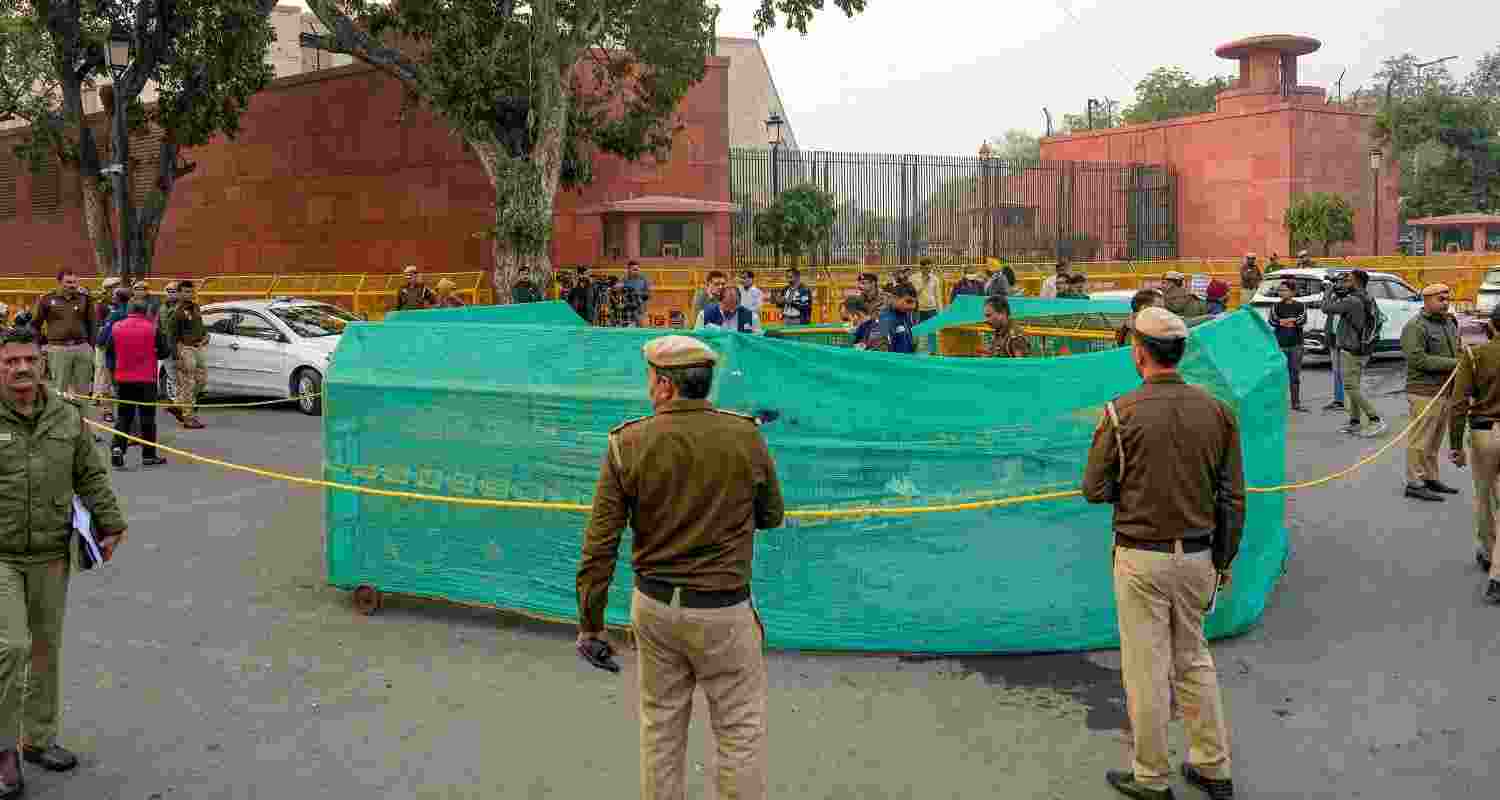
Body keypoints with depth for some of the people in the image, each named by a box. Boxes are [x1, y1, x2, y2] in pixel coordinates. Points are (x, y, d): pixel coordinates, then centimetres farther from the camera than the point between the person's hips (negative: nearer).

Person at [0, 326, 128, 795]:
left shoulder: (66, 417, 5)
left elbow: (92, 477, 12)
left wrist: (110, 524, 8)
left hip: (51, 556, 4)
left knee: (47, 648, 13)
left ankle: (39, 738, 28)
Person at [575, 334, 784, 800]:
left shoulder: (628, 444, -9)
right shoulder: (745, 436, -10)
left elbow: (599, 545, -8)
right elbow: (772, 517, 4)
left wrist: (590, 623, 0)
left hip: (654, 605, 2)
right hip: (723, 610, -2)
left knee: (661, 725, 18)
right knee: (741, 730, 11)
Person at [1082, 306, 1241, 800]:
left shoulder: (1122, 413, -14)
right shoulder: (1216, 411, -1)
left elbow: (1095, 491, -8)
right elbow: (1233, 497, 3)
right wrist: (1223, 560, 13)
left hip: (1142, 558, -4)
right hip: (1198, 555, 5)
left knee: (1146, 669, 7)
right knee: (1193, 660, 20)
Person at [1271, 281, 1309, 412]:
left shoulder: (1300, 306, 6)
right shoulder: (1276, 307, 7)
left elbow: (1303, 320, -11)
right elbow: (1272, 321, -8)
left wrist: (1283, 321, -12)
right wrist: (1293, 320, -12)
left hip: (1296, 344, 1)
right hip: (1280, 344, -1)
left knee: (1295, 374, 4)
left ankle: (1296, 403, 9)